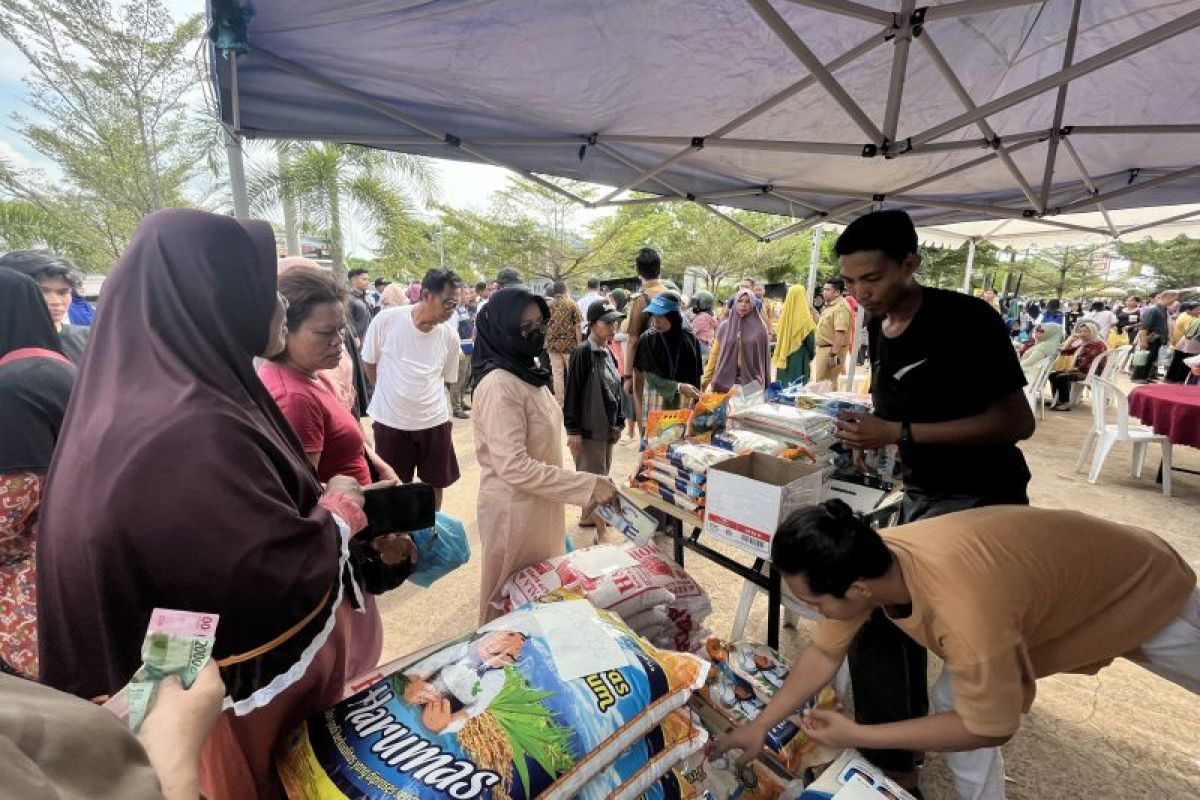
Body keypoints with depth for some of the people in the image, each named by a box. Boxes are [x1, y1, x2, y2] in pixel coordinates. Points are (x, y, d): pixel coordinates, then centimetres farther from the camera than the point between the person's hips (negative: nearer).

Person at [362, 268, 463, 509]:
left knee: (436, 484, 17)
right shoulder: (386, 320, -14)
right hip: (390, 421, -2)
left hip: (435, 422, 2)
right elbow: (369, 363, 1)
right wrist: (392, 396, 6)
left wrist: (421, 397, 6)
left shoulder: (450, 336, -7)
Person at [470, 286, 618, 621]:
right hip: (514, 510, -9)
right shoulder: (499, 385, -25)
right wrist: (587, 486, -28)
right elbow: (514, 467, -29)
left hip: (540, 505, 9)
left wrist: (581, 488, 15)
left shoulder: (527, 372, 5)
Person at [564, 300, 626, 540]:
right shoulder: (582, 353, -15)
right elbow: (572, 393, -17)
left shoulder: (608, 353, 9)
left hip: (607, 428, 8)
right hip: (588, 429, -8)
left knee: (601, 476, 17)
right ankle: (601, 531, 7)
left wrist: (619, 422, 14)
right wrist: (573, 430, -17)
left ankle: (587, 517, 33)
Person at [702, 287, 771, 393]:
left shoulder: (760, 328, 1)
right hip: (725, 381, 1)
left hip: (752, 382, -1)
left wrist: (766, 384, 0)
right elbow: (714, 355, 8)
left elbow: (765, 358, 1)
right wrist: (705, 380, 4)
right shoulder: (724, 327, 6)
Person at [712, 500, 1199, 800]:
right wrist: (760, 726, -8)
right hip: (1054, 578, 5)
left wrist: (856, 736, -24)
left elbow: (990, 727, -27)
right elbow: (823, 654, -10)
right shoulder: (864, 562, -24)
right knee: (951, 699, -1)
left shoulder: (966, 614, -46)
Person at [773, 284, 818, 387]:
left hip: (783, 356, 5)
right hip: (799, 357, -5)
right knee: (798, 384, 2)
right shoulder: (804, 317, -15)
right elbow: (810, 340, -9)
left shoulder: (785, 314, -1)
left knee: (784, 380, 13)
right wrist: (811, 355, 7)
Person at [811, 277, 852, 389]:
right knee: (821, 381, 19)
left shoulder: (841, 307, -19)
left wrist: (834, 354, -29)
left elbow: (840, 332, -26)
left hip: (832, 350, -10)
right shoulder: (829, 306, 15)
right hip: (823, 348, 10)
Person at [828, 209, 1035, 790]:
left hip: (980, 500, -7)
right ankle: (902, 752, 41)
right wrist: (870, 432, -3)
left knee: (873, 615, -12)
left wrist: (899, 435, -27)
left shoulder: (966, 320, -20)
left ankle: (892, 765, 13)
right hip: (922, 494, 8)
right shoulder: (878, 326, 2)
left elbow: (1016, 421, -21)